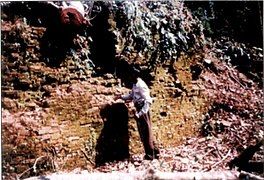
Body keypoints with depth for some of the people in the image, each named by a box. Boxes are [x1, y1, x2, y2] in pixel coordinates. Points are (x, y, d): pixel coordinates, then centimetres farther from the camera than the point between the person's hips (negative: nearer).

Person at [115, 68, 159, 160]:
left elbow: (148, 101, -22)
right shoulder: (135, 85, 10)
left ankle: (150, 154, 10)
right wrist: (121, 96, 12)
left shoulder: (141, 86, -19)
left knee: (146, 132, -1)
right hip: (139, 111, 10)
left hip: (143, 111, -10)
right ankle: (154, 152, 26)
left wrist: (141, 113, -24)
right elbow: (131, 96, 26)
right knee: (143, 132, 16)